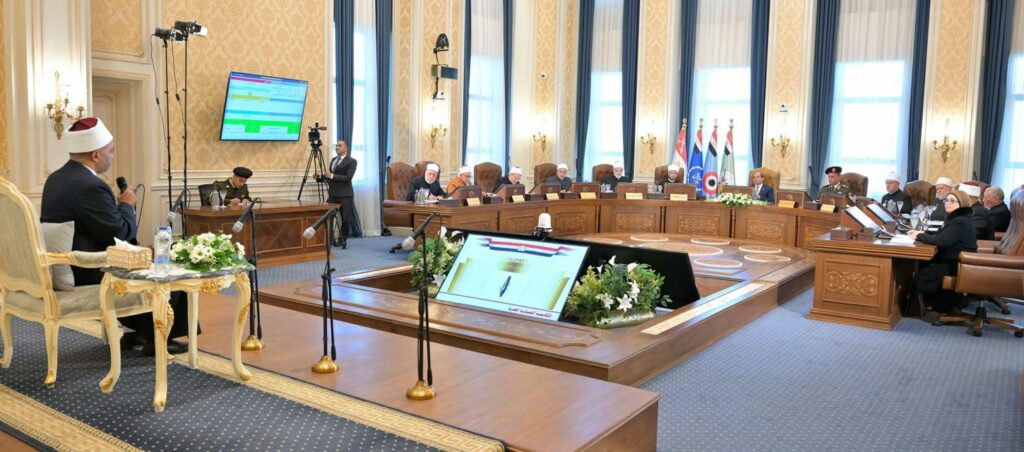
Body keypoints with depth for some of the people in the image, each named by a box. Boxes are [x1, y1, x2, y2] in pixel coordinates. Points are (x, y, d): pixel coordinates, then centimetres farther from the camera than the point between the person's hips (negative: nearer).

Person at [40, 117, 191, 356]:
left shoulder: (56, 178, 7)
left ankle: (137, 330, 30)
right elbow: (121, 233, -21)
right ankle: (156, 338, 13)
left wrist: (116, 205, 7)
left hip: (66, 268, 10)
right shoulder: (90, 186, -24)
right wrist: (126, 205, -6)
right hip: (88, 275, -10)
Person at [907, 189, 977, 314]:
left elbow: (942, 240, -29)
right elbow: (940, 234, 19)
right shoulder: (955, 218, 12)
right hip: (953, 260, 10)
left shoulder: (961, 222, -21)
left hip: (959, 265, -10)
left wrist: (919, 236, -20)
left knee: (922, 275, -11)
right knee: (920, 267, 5)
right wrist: (922, 233, 3)